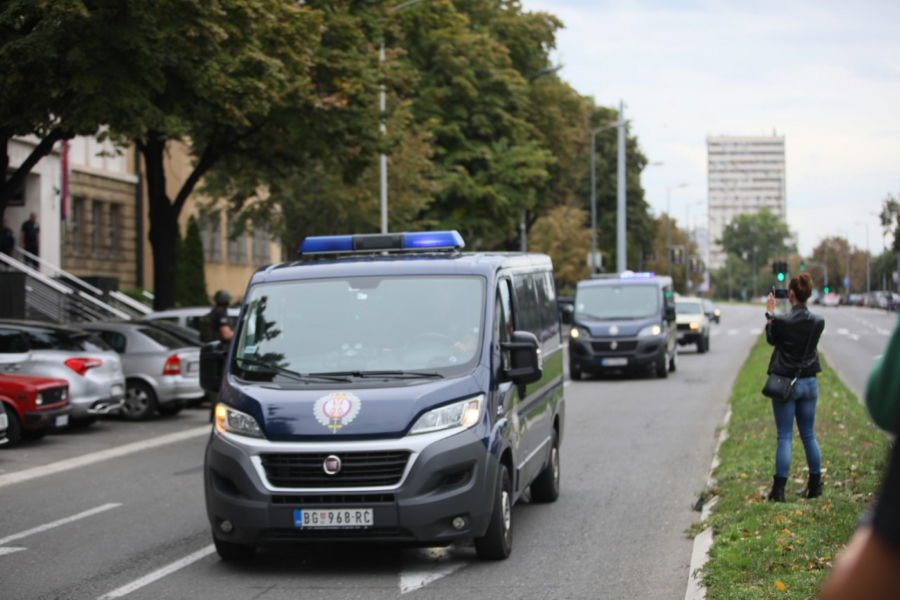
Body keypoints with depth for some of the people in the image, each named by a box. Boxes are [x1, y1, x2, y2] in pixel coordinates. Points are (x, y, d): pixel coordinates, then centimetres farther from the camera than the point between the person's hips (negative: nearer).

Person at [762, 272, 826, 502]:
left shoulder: (781, 321, -16)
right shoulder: (818, 322, -3)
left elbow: (771, 339, 3)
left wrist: (769, 313, 14)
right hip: (809, 383, 4)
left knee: (784, 437, -1)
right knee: (809, 435, 15)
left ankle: (778, 490, -1)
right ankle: (815, 486, 20)